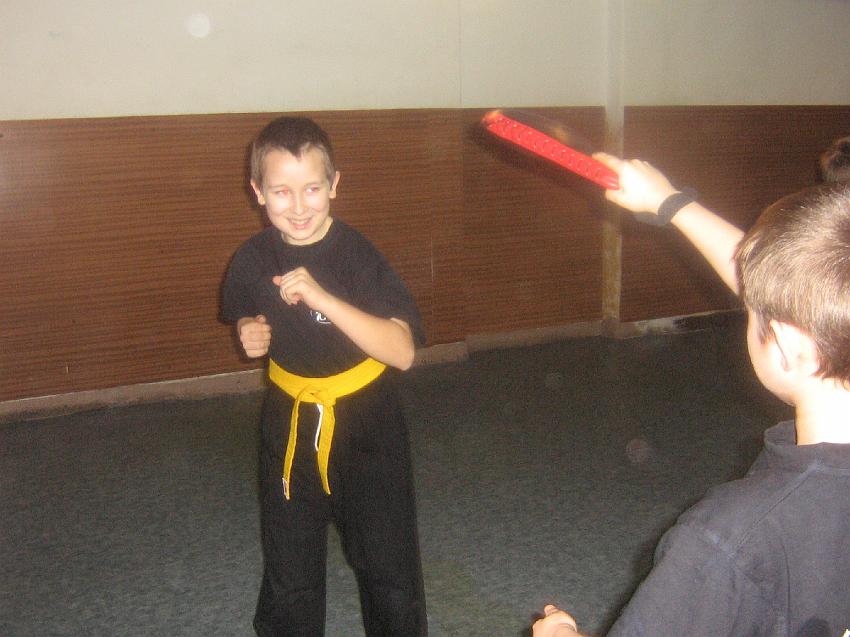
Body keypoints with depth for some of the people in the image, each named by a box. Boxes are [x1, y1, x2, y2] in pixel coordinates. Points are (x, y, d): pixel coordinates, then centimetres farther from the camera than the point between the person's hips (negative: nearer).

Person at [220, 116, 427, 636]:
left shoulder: (358, 256, -20)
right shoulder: (252, 261, -7)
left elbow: (402, 351, -31)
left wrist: (322, 297, -39)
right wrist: (250, 334, -9)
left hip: (365, 424, -3)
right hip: (290, 425, 3)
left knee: (389, 573, 8)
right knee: (288, 580, 16)